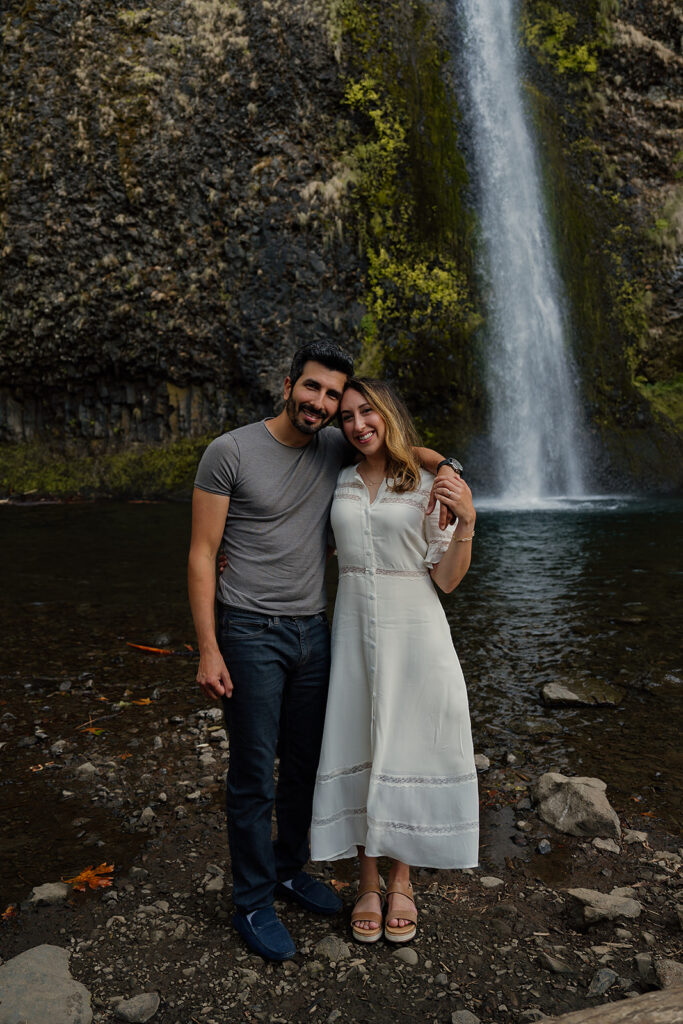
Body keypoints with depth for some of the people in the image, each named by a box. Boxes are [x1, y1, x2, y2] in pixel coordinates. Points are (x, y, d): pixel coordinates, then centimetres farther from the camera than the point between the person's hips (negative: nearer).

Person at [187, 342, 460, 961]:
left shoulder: (336, 449, 4)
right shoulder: (230, 452, -10)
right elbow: (202, 554, -9)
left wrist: (443, 467, -3)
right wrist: (208, 649, -14)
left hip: (312, 630, 6)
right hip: (250, 632, -5)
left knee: (306, 765, 17)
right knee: (253, 777, 4)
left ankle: (290, 869, 40)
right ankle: (252, 904, 24)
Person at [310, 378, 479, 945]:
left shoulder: (431, 484, -3)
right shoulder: (339, 483, 6)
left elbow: (447, 579, -4)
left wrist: (466, 522, -20)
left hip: (414, 631, -2)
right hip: (354, 628, 3)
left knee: (407, 755, 7)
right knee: (357, 754, 9)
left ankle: (402, 881, 30)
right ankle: (369, 881, 29)